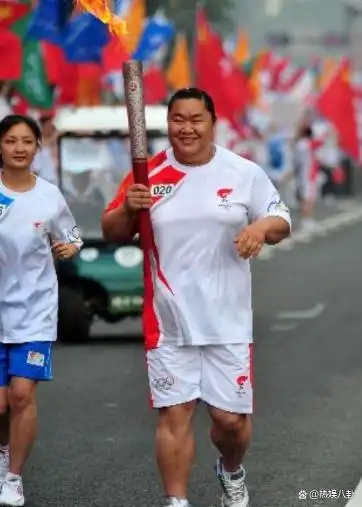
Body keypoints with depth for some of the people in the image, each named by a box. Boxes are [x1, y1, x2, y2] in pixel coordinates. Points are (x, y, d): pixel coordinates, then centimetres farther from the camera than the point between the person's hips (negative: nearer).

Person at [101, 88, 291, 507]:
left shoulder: (244, 173, -2)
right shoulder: (148, 174, 1)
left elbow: (281, 222, 3)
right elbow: (112, 234, 5)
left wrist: (263, 226, -20)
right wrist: (129, 208, -17)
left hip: (227, 320, 0)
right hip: (168, 320, 1)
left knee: (231, 416, 4)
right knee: (173, 413, 1)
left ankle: (231, 472, 36)